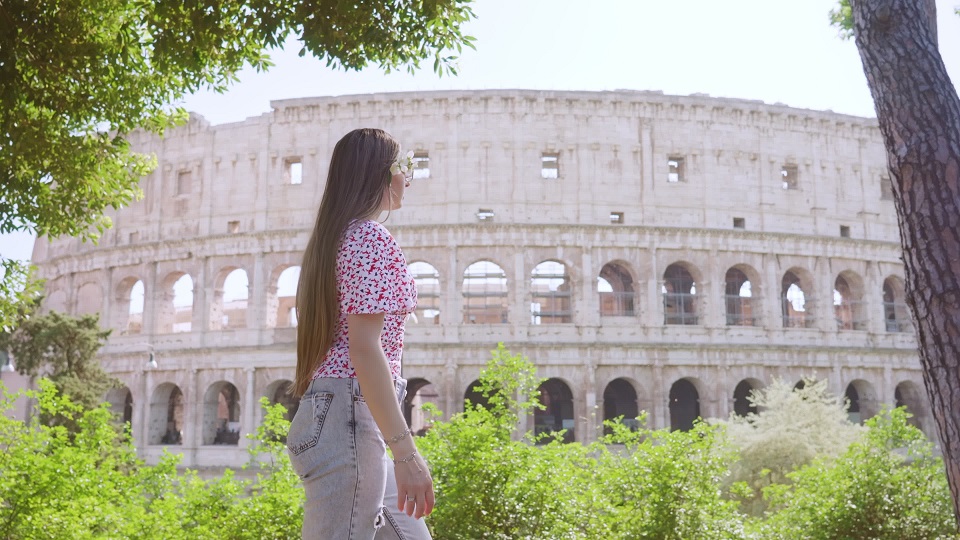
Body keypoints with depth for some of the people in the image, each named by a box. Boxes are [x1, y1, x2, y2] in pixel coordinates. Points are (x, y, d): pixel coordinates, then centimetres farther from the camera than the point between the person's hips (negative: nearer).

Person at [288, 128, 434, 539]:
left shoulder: (336, 237, 19)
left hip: (329, 412, 10)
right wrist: (406, 452, -22)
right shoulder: (372, 237, -10)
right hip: (349, 415, -10)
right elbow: (364, 348, -19)